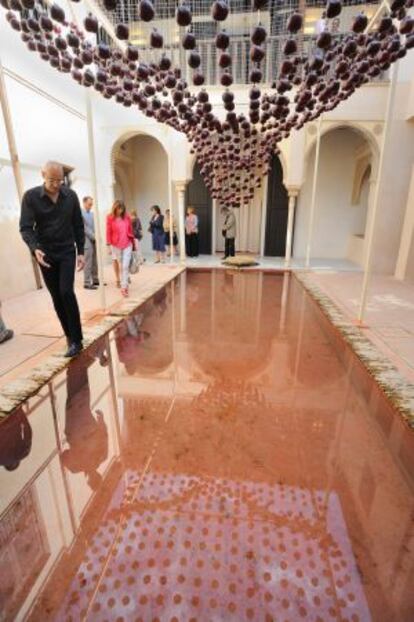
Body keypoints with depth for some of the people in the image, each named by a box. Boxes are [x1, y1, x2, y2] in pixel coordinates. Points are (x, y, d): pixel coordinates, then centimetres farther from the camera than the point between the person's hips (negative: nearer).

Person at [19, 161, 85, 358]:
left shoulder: (70, 195, 0)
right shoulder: (30, 196, -5)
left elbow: (78, 225, 5)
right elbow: (25, 228, -10)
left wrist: (80, 252, 1)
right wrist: (35, 248, -28)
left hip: (67, 252, 0)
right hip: (46, 255, 1)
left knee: (66, 292, -14)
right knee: (57, 297, 4)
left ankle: (76, 339, -6)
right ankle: (70, 337, 15)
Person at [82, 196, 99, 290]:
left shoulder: (92, 213, 14)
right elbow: (84, 228, -12)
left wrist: (95, 236, -2)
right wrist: (93, 236, -11)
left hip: (93, 240, 7)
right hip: (87, 240, -7)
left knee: (94, 262, 11)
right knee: (88, 263, -6)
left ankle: (95, 280, 19)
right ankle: (87, 283, -1)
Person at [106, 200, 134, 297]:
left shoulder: (127, 216, 5)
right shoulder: (110, 218, -3)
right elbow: (108, 232, -2)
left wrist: (132, 241, 14)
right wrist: (109, 245, -4)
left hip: (127, 244, 1)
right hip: (116, 245, -1)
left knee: (125, 266, -4)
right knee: (120, 265, 11)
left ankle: (124, 287, 0)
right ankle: (118, 280, 24)